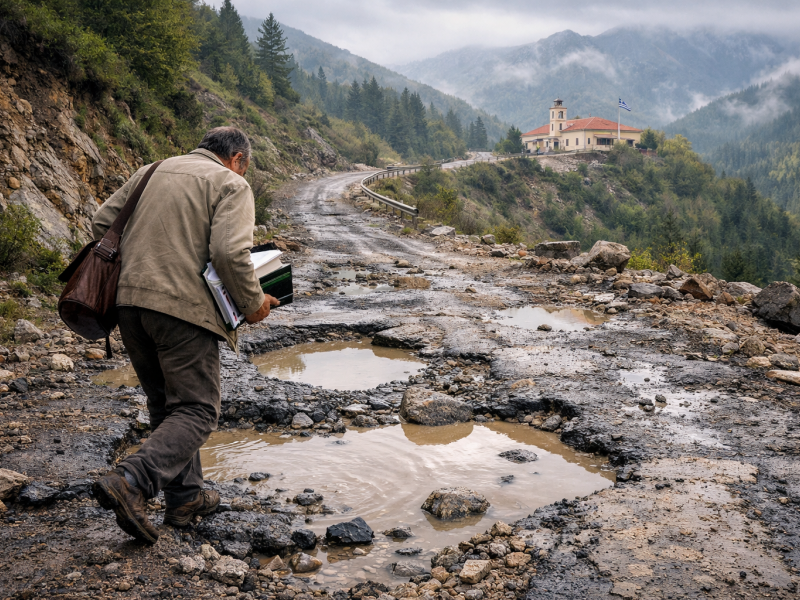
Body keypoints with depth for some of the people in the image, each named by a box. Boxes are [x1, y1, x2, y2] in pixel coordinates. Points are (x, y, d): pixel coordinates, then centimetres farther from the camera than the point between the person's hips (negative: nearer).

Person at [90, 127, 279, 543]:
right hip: (184, 307, -7)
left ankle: (185, 497, 23)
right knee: (197, 410, 0)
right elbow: (230, 253, -15)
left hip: (130, 302, 7)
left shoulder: (150, 172, 20)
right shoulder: (230, 184, -1)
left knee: (166, 405, 18)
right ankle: (131, 483, -17)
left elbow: (101, 225, 18)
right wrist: (253, 303, -3)